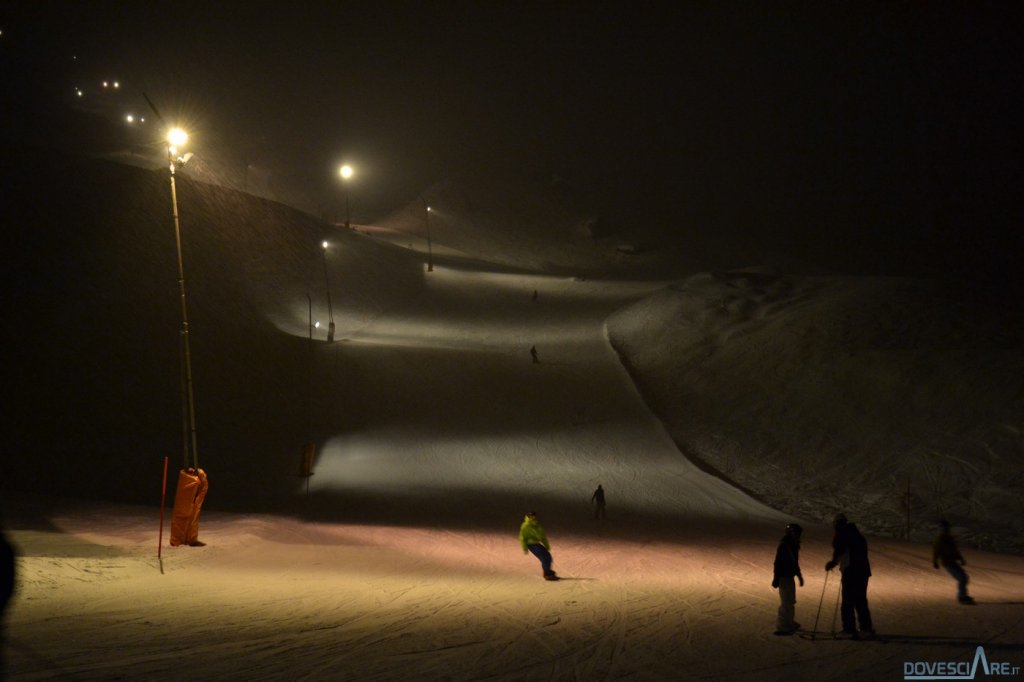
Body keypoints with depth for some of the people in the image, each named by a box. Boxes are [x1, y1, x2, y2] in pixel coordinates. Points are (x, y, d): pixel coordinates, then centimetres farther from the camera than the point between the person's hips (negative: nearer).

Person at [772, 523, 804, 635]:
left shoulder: (793, 544, 9)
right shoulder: (784, 545, -20)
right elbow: (778, 563, -21)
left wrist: (799, 575, 24)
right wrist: (776, 579, -22)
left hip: (790, 576, 10)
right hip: (784, 577, -10)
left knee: (790, 601, 20)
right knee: (786, 602, -8)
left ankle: (789, 623, 33)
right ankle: (781, 627, -4)